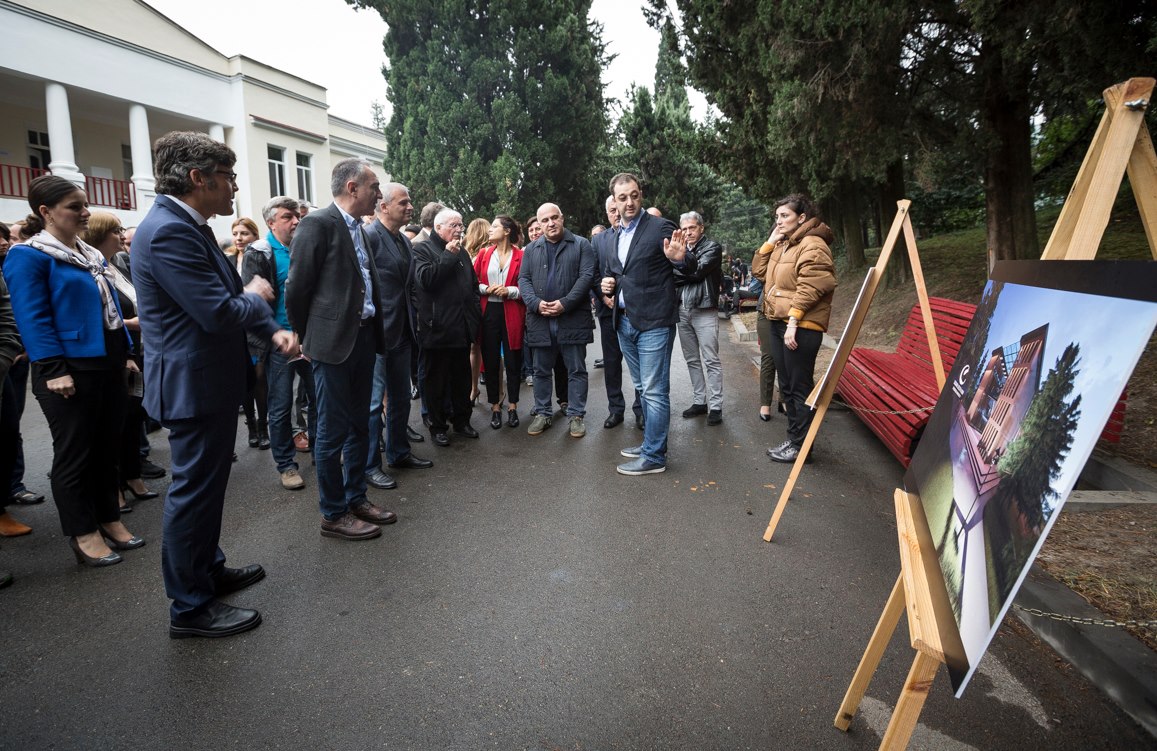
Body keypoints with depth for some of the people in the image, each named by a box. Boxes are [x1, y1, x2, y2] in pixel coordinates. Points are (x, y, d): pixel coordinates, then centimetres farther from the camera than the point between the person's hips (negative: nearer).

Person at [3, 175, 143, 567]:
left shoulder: (91, 255, 15)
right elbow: (32, 318, -15)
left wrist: (126, 353, 15)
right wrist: (53, 370, -21)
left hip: (107, 365, 8)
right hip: (71, 370, -8)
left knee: (107, 448, 14)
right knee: (74, 453, 2)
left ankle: (109, 520, 26)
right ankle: (83, 534, 13)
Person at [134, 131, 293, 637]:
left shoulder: (188, 227, 11)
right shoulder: (168, 232, -22)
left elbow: (233, 293, 15)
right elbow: (219, 312, -28)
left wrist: (273, 331, 1)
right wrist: (255, 297, -8)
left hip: (209, 380, 11)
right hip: (194, 384, -11)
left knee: (208, 482, 22)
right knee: (194, 490, 1)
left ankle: (209, 569, 39)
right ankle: (190, 607, 16)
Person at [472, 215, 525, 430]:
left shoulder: (521, 256, -2)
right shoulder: (484, 254, 9)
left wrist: (509, 291, -16)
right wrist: (486, 289, -9)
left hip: (512, 314, -3)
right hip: (489, 312, 3)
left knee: (513, 362, 5)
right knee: (491, 362, 7)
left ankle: (512, 407, 18)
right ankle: (495, 407, 18)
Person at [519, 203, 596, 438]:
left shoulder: (581, 245, 2)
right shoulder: (531, 249, 13)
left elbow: (586, 277, -7)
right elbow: (523, 280, 6)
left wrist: (565, 303, -17)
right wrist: (536, 303, -12)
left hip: (573, 319, -3)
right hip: (539, 320, 3)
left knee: (576, 370, 4)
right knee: (541, 371, 10)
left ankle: (576, 415, 13)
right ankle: (542, 414, 22)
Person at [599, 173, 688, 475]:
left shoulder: (660, 227, -8)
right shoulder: (614, 236, 13)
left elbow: (691, 269, -11)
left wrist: (679, 258, -33)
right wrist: (607, 282, 3)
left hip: (654, 322, -7)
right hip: (625, 322, 8)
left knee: (654, 391, -4)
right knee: (643, 389, 17)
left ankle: (654, 456, 4)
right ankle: (650, 443, 30)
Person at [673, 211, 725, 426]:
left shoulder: (712, 247, 0)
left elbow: (699, 270, -14)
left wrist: (678, 274, -8)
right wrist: (689, 275, -10)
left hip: (704, 310, -6)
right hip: (682, 310, 6)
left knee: (711, 361, -5)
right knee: (692, 360, 11)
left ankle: (715, 406, -1)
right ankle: (699, 401, 20)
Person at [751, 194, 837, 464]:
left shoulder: (813, 246, -11)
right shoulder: (782, 245, 19)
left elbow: (809, 288, -20)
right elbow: (758, 270, 18)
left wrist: (793, 321, -24)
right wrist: (770, 242, 8)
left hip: (800, 327, -10)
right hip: (778, 323, 10)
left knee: (800, 387, -4)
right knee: (787, 386, 15)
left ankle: (801, 445, 4)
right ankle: (793, 439, 26)